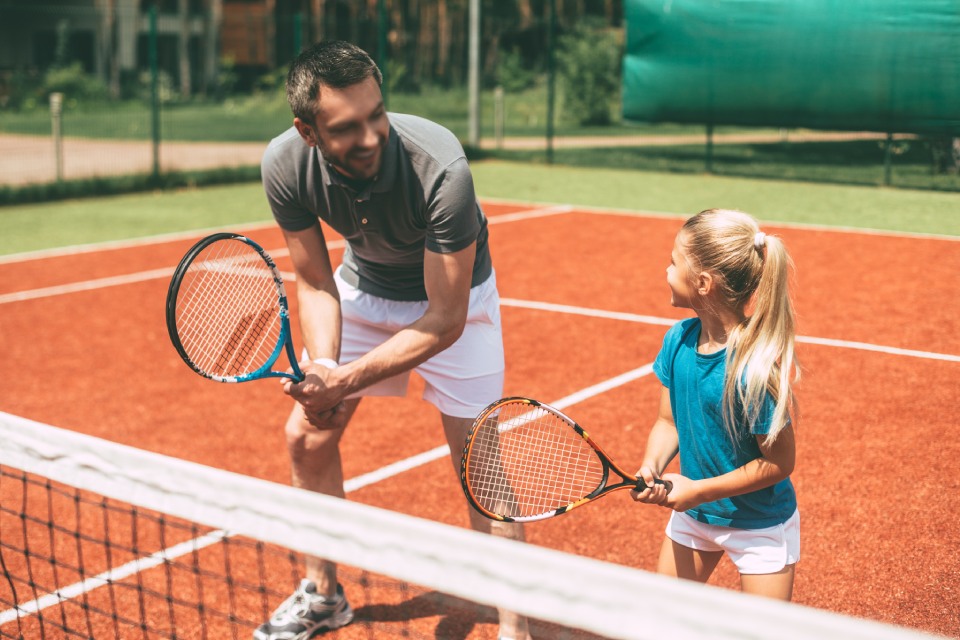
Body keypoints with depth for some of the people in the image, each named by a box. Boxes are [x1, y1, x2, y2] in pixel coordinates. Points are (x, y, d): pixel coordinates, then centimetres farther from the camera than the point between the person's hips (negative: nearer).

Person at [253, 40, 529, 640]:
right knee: (307, 437, 6)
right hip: (362, 286, 4)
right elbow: (316, 283, -11)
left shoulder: (440, 168, -39)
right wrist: (320, 367, -28)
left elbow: (446, 319, -31)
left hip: (452, 293, -4)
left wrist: (347, 380, -36)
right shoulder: (286, 164, -25)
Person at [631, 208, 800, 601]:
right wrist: (651, 466, -19)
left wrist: (700, 490, -21)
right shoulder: (678, 340, -10)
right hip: (692, 513, 6)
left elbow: (779, 463, -23)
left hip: (760, 527, -6)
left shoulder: (754, 366, -31)